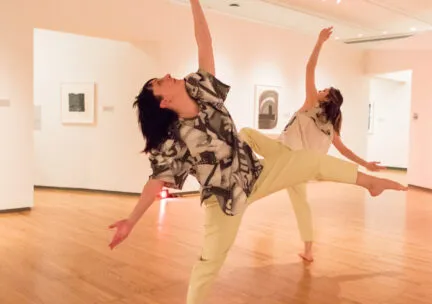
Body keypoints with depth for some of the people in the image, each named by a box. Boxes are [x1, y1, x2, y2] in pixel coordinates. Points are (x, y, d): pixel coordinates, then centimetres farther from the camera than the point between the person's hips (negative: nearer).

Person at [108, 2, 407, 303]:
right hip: (224, 199, -5)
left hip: (255, 175, 5)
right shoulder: (172, 141, -21)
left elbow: (205, 45, -9)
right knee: (211, 260, 3)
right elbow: (157, 182, -21)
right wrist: (130, 222, -28)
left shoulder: (202, 91, -9)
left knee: (313, 160, 4)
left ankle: (370, 181, 25)